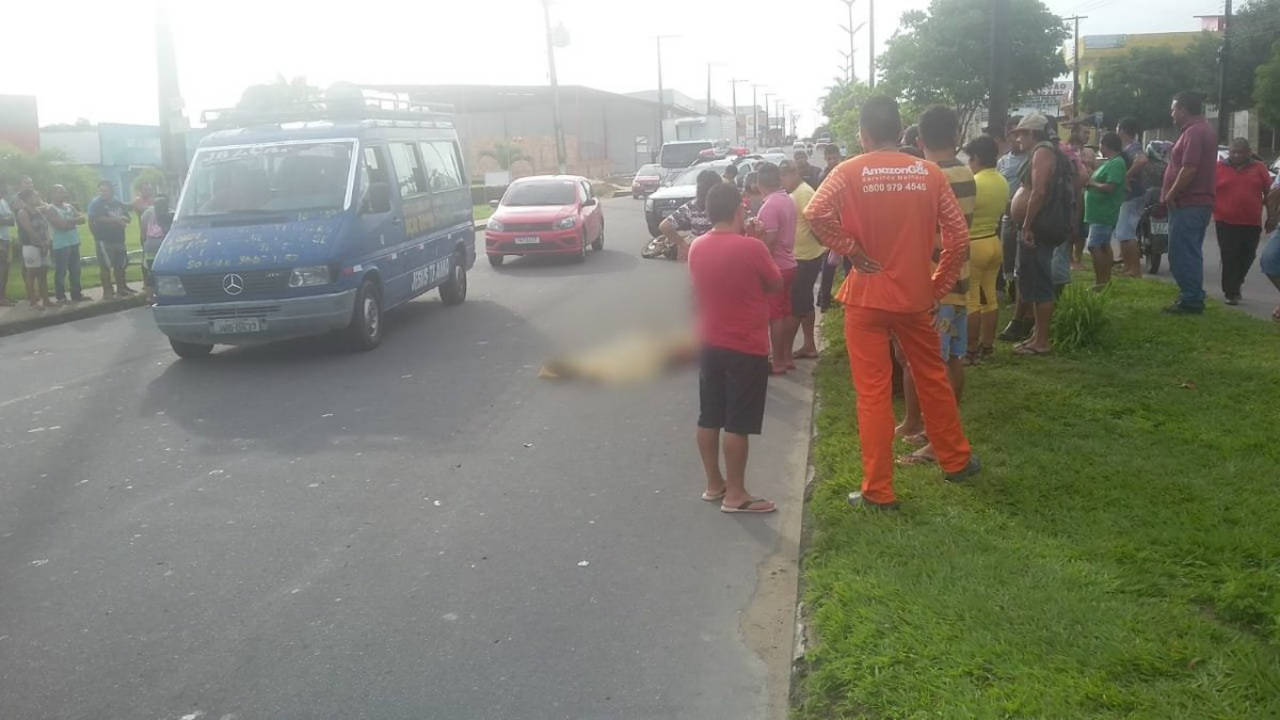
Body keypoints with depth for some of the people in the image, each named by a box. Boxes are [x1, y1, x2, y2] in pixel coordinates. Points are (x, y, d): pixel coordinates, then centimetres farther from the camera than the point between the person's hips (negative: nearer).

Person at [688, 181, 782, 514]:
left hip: (710, 344, 7)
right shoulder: (751, 247, -17)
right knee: (737, 423, 0)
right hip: (747, 348, -6)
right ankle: (735, 494, 6)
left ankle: (714, 484, 24)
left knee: (709, 418, 13)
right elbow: (776, 285, -4)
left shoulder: (697, 247, 1)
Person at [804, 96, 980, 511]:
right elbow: (958, 236, -1)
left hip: (866, 297, -3)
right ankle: (955, 460, 38)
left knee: (873, 394, 3)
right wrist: (939, 286, 7)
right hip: (915, 295, 3)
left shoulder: (849, 172, -8)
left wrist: (851, 250, -12)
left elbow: (815, 215, -24)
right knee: (933, 380, 21)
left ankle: (878, 491, 10)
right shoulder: (929, 173, 0)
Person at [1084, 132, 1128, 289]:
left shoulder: (1116, 163, -17)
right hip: (1101, 212, 11)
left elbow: (1109, 187, -25)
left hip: (1103, 213, -11)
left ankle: (1100, 282, -11)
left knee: (1094, 246, -12)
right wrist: (1090, 181, 7)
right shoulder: (1109, 162, 15)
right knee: (1104, 245, 15)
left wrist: (1092, 183, -13)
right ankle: (1106, 279, 22)